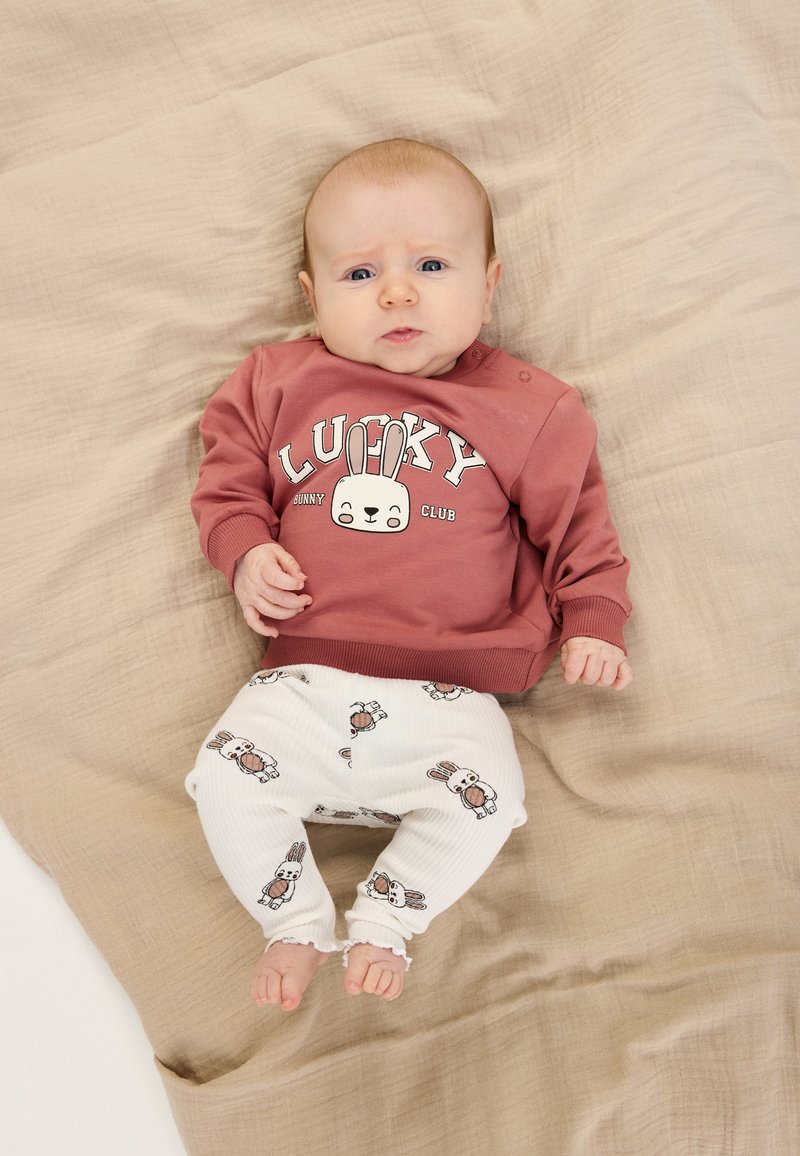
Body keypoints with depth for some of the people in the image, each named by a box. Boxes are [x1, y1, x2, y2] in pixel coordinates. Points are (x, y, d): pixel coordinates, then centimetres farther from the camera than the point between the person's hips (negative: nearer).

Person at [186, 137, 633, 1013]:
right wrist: (245, 552, -4)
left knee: (484, 794, -23)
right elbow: (229, 473, 14)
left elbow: (575, 519, 9)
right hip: (303, 681, 2)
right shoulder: (282, 382, 6)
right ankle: (297, 922, 10)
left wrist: (591, 621, 1)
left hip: (447, 696, -1)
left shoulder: (528, 408, 3)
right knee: (226, 776, -15)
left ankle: (383, 921, 4)